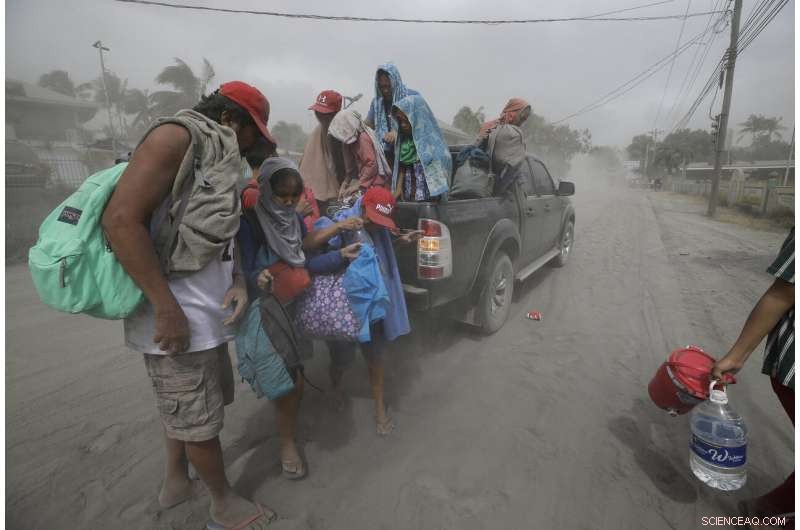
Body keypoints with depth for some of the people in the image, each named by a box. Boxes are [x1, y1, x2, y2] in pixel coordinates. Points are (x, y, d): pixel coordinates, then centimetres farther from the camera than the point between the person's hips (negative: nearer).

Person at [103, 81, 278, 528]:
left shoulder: (220, 160, 15)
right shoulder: (178, 137, -12)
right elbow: (122, 220, -22)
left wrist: (239, 281, -2)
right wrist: (168, 309, -22)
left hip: (208, 310, 9)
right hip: (177, 315, -9)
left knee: (183, 406, 23)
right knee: (200, 419, 8)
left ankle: (176, 482, 44)